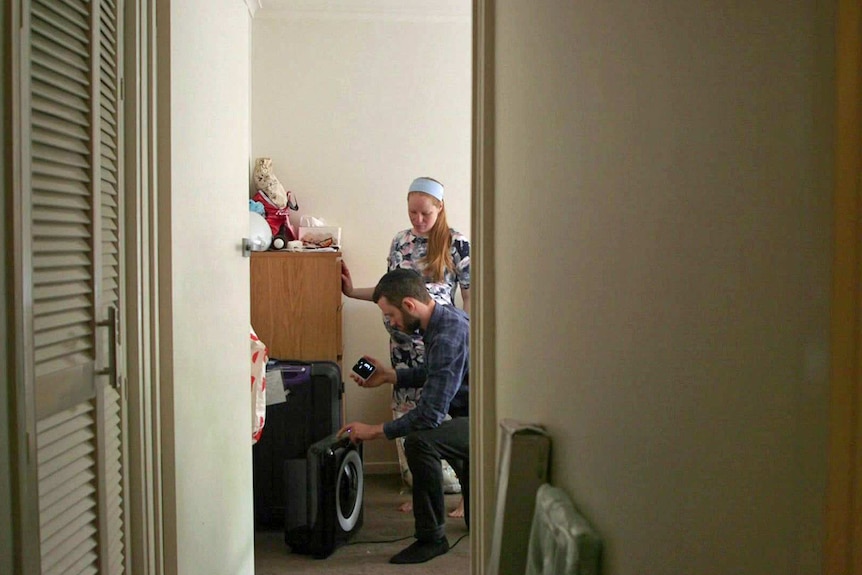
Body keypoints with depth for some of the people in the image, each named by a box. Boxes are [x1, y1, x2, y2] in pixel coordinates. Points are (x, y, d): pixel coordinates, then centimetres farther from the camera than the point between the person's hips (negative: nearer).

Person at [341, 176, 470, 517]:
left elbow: (469, 295, -5)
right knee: (406, 414, 9)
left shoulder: (456, 243, -5)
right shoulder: (400, 241, 9)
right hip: (403, 342, 5)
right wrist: (353, 292, 12)